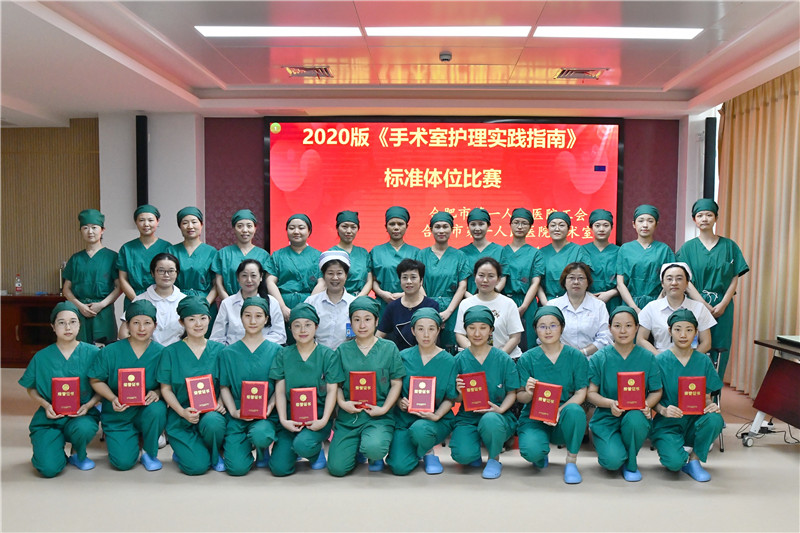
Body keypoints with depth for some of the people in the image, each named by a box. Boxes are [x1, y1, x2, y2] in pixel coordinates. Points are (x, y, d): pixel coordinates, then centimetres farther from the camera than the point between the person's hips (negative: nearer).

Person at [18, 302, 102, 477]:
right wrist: (46, 405, -10)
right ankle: (57, 446, 19)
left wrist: (89, 405, -15)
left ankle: (79, 454, 1)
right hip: (50, 417, 0)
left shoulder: (92, 353, -3)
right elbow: (31, 389, 9)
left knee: (83, 429, -37)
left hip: (81, 415, 0)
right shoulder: (42, 357, 1)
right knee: (49, 469, -19)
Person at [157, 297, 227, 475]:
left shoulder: (218, 350, 5)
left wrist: (220, 403, -11)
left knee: (213, 422, -36)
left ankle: (215, 455, -2)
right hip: (181, 418, -1)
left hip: (210, 413, 1)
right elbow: (166, 389, 1)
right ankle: (182, 451, 18)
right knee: (197, 466, -19)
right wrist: (183, 412, -15)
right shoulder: (171, 352, 0)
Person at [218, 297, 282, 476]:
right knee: (237, 468, -14)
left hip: (266, 416, -1)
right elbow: (224, 387, 7)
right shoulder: (229, 353, 6)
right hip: (237, 416, 1)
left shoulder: (275, 350, 4)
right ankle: (246, 444, 21)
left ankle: (263, 451, 4)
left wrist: (270, 406, -13)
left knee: (259, 436, -35)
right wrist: (233, 410, -8)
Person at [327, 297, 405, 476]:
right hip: (348, 416, 2)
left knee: (373, 448, -32)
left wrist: (383, 408, -11)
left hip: (379, 416, -2)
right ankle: (358, 448, 25)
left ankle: (375, 456, 8)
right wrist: (342, 403, -10)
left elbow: (396, 383, 2)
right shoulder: (343, 350, 7)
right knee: (336, 468, -9)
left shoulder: (389, 348, 2)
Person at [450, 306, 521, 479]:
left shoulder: (503, 359, -1)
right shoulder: (459, 360, 1)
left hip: (498, 416, -1)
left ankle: (494, 459, -5)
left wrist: (500, 409, -16)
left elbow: (512, 393, 3)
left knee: (490, 420, -37)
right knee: (463, 455, -27)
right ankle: (475, 451, 13)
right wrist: (459, 392, -19)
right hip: (467, 418, 1)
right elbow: (456, 400, 4)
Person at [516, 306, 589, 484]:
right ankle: (542, 453, 11)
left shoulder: (576, 357, 1)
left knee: (574, 410, -34)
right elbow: (520, 397, -1)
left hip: (563, 419, 0)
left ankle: (571, 462, -11)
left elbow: (581, 393, -3)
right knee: (531, 451, -30)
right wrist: (528, 393, -27)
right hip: (534, 418, 0)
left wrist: (559, 411, -21)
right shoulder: (527, 359, 0)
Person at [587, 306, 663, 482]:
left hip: (637, 416, 2)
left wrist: (647, 404, -17)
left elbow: (656, 391, 5)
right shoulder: (600, 358, -2)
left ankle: (631, 463, -5)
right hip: (606, 418, -1)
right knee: (613, 461, -25)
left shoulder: (647, 358, 2)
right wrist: (610, 403, -21)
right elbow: (591, 393, -3)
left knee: (634, 418, -36)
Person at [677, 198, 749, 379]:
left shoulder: (729, 246, 7)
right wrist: (705, 305, -12)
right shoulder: (688, 248, 4)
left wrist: (722, 305, -9)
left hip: (722, 308, 1)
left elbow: (735, 278, 4)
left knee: (719, 351, 1)